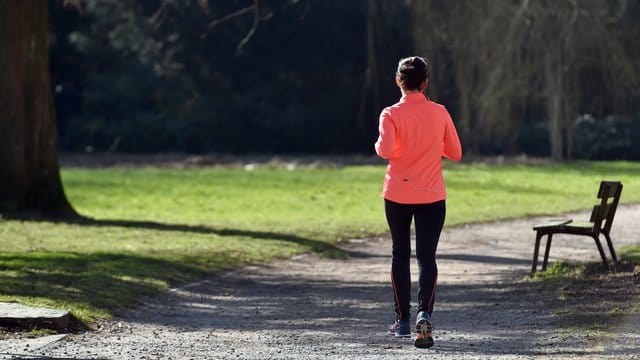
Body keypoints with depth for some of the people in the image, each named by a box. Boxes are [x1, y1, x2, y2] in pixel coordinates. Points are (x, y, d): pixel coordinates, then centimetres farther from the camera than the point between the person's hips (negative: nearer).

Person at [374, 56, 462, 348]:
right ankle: (424, 313, -25)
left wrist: (378, 145, -1)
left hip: (398, 195, 0)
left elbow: (386, 150, -23)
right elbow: (455, 153, 7)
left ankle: (403, 320, 20)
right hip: (432, 197, 1)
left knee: (400, 255, 15)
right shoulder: (439, 113, 0)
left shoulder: (391, 114, -8)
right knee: (427, 257, -2)